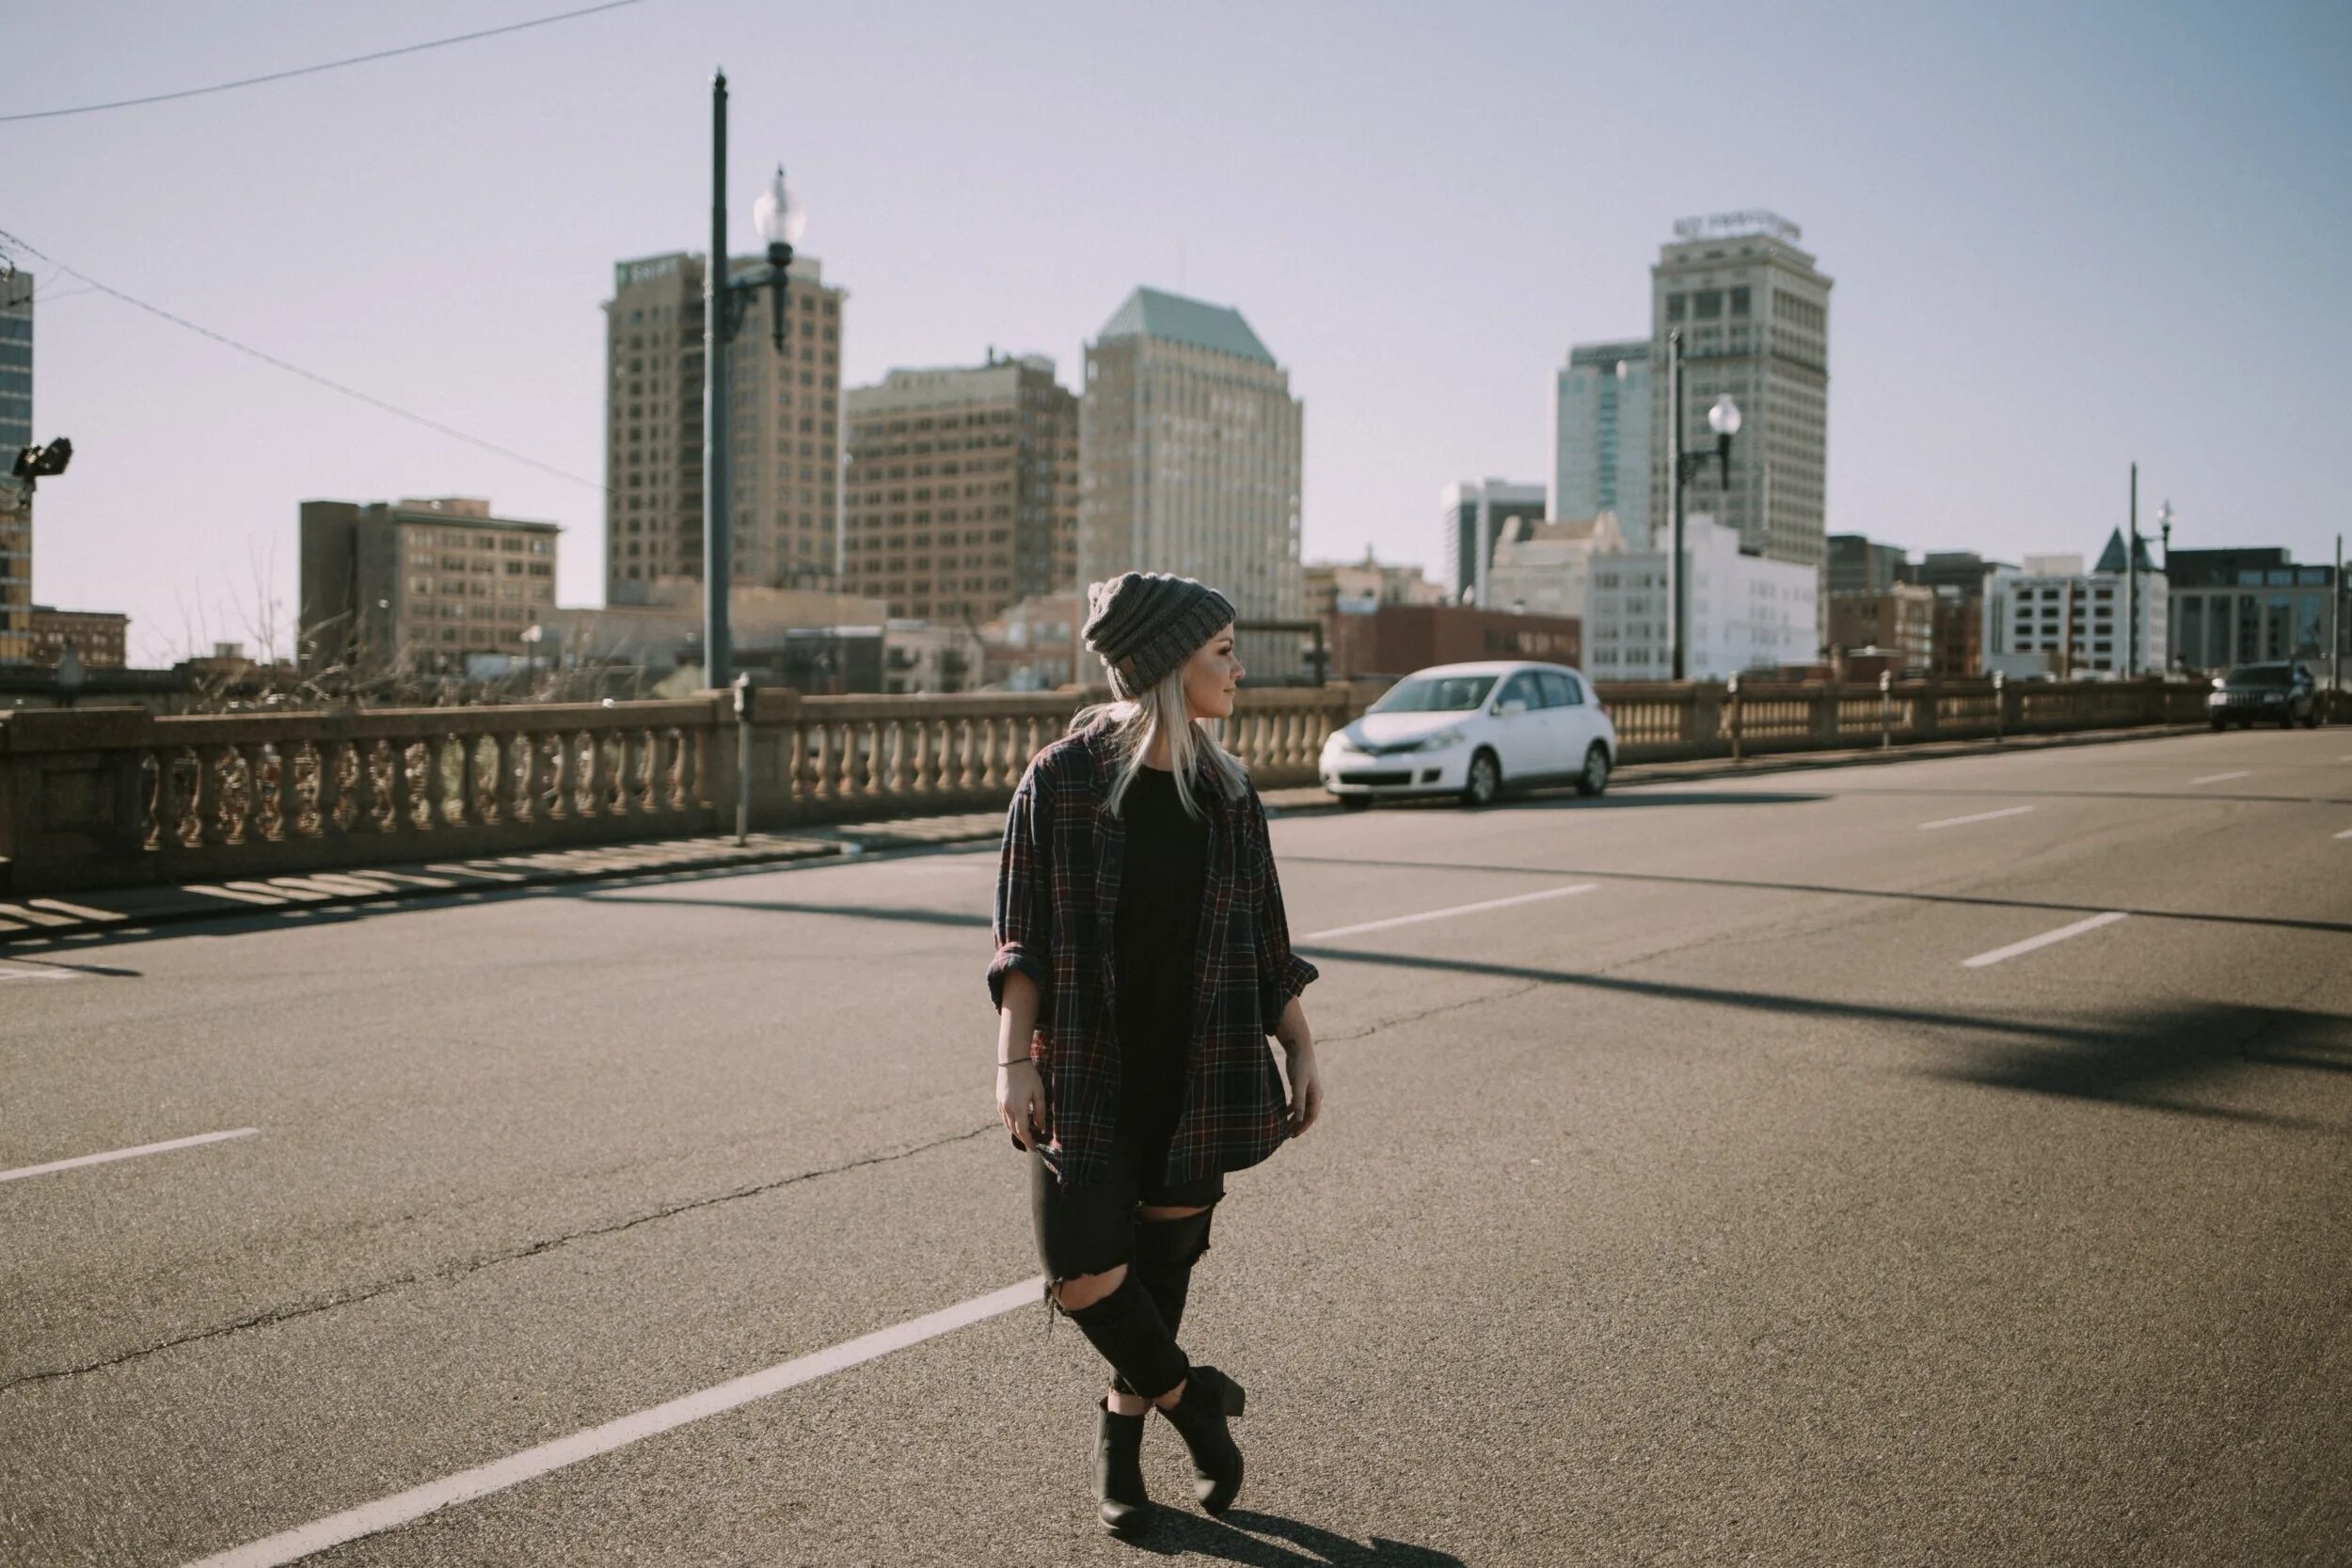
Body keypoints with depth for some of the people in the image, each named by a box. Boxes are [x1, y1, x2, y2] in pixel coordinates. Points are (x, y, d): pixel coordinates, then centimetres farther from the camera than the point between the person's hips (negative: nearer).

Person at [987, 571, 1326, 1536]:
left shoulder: (1226, 793, 4)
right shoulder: (1061, 780, -7)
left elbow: (1263, 938, 11)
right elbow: (1021, 939, -6)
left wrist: (1300, 1050, 9)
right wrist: (1014, 1060, -13)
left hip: (1198, 1073, 3)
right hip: (1087, 1074, -3)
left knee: (1167, 1250, 10)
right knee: (1084, 1278, -10)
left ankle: (1122, 1438, 34)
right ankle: (1193, 1399, 19)